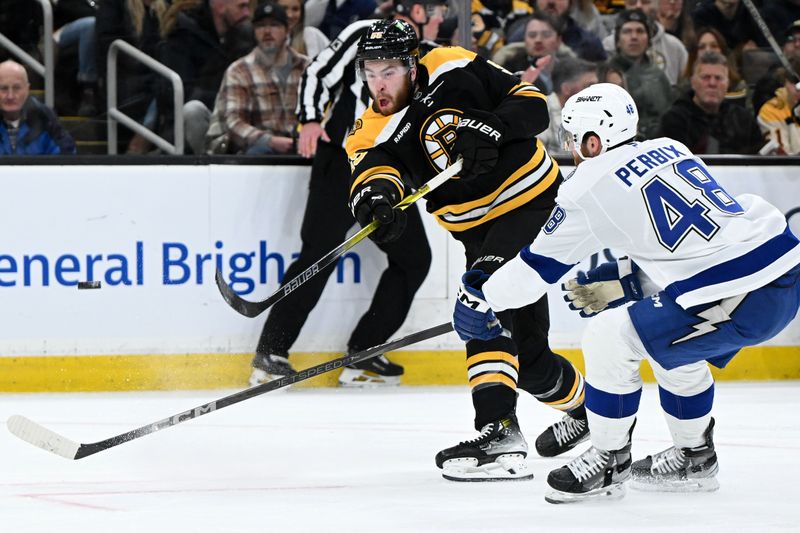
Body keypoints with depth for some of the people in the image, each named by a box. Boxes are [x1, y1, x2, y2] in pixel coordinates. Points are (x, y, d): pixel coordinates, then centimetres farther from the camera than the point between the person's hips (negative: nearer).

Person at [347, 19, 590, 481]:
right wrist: (375, 195, -47)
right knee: (524, 353, 10)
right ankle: (582, 404, 39)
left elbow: (533, 105, -11)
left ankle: (499, 432, -33)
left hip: (533, 200, -6)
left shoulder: (456, 71, -13)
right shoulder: (374, 132, -4)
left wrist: (488, 128, -29)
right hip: (480, 230, 6)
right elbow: (373, 167, -25)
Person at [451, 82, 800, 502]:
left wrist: (483, 301, 21)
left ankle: (608, 464, 13)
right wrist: (623, 282, 29)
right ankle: (694, 457, 39)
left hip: (739, 300, -9)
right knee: (670, 343, 30)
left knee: (611, 338, 0)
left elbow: (539, 264, 8)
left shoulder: (593, 185, -2)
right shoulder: (670, 150, 18)